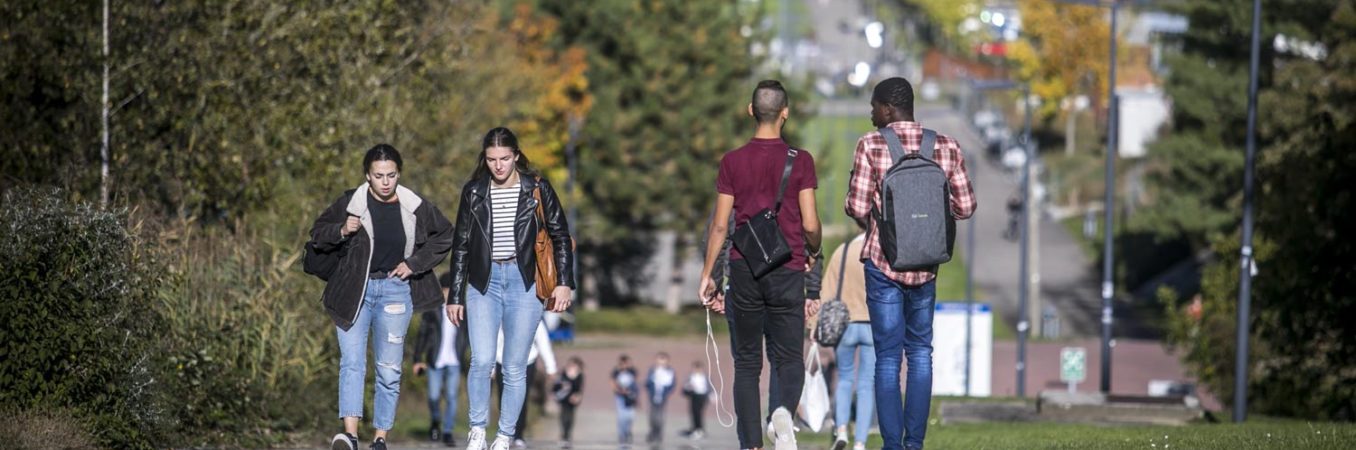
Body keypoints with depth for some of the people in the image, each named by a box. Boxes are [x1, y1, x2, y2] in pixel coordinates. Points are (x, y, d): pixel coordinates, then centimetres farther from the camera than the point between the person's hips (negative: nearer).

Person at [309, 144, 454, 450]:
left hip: (395, 291, 1)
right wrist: (341, 231, -15)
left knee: (389, 370, 2)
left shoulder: (415, 208, -1)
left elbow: (445, 236, 14)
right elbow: (317, 235, 5)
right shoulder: (350, 204, -4)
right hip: (353, 292, -1)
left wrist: (415, 263, 3)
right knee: (352, 363, -14)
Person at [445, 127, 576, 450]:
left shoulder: (536, 189, 0)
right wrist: (455, 296, 8)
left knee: (515, 368, 1)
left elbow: (561, 236, 5)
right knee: (482, 360, -14)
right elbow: (461, 245, 10)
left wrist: (564, 282, -5)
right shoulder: (474, 192, 4)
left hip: (524, 283, -1)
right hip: (484, 282, 1)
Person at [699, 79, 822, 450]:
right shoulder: (800, 161, -3)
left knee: (746, 363, 8)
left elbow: (720, 225, 0)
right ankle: (784, 410, -26)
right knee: (789, 359, 5)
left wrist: (706, 276, 8)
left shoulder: (732, 162, 1)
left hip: (744, 270, 1)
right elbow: (810, 224, -5)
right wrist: (813, 254, 16)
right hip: (788, 272, -1)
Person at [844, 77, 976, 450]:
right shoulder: (946, 147, 1)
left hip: (883, 261, -3)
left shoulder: (871, 146, -8)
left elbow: (857, 208, -10)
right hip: (926, 264, 3)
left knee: (887, 356, 2)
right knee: (920, 351, 15)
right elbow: (965, 207, 2)